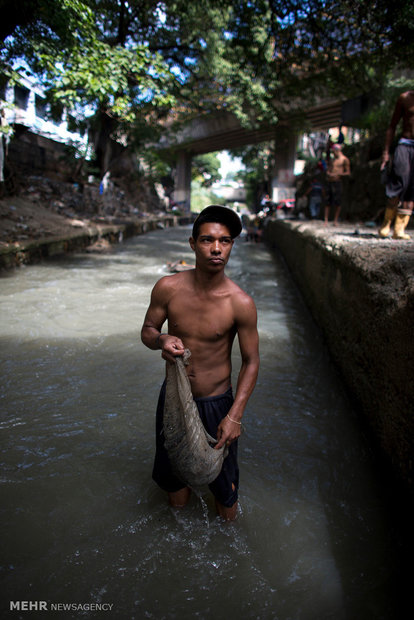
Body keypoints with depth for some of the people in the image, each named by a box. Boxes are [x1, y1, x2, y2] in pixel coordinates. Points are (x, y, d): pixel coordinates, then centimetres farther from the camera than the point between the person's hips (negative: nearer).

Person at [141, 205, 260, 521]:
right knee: (171, 472, 23)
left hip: (216, 402, -2)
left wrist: (234, 415, -17)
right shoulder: (168, 288, -14)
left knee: (223, 482, 16)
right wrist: (161, 340, -24)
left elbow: (251, 361, -11)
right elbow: (147, 330, 1)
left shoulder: (241, 303, -20)